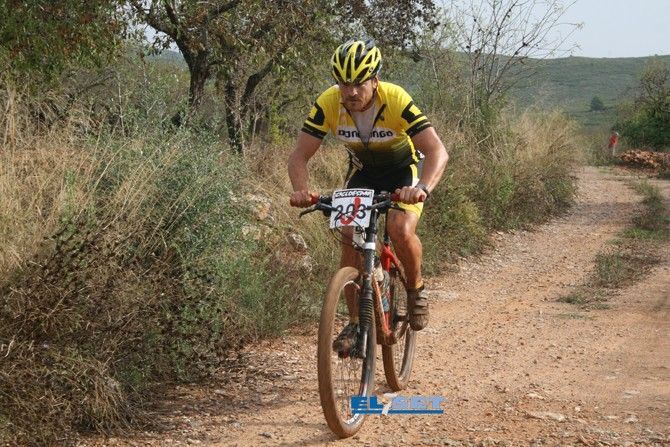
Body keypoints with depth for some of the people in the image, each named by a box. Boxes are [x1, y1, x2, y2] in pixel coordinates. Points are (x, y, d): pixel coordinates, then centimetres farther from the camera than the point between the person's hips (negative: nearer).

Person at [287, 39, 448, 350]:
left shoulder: (395, 100, -33)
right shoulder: (328, 104, -25)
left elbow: (437, 152, -40)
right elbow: (299, 155, -24)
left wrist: (422, 188, -59)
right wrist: (301, 190, -46)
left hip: (404, 170, -3)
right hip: (363, 172, 3)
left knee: (400, 229, -28)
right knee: (350, 237, -15)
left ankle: (416, 289, 2)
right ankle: (356, 322, -1)